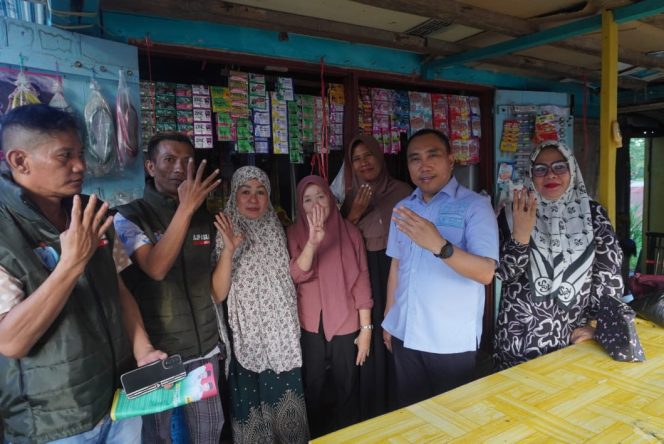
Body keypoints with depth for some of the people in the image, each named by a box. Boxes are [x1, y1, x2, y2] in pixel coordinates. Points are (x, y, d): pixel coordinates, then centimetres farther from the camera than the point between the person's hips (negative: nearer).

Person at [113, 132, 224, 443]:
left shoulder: (204, 217, 5)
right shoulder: (129, 217, -8)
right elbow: (156, 269, -26)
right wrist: (185, 208, -29)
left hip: (204, 346, 4)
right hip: (155, 349, -4)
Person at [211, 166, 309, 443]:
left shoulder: (278, 231, 5)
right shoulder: (226, 234, -5)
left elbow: (295, 275, 5)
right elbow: (218, 293, -12)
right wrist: (228, 250, -25)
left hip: (282, 336, 2)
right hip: (248, 337, -2)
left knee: (285, 401, 7)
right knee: (252, 405, 4)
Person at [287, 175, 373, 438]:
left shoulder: (350, 232, -3)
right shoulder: (295, 233, -2)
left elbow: (361, 282, -3)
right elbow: (296, 275, -16)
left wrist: (366, 328, -4)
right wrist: (312, 242, -32)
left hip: (346, 325, 0)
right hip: (309, 327, 0)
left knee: (346, 389, 11)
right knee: (312, 388, 13)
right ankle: (316, 436, 36)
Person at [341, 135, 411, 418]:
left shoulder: (401, 191, -3)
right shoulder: (352, 196, 8)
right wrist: (354, 215, -7)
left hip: (395, 271, -2)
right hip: (363, 274, 3)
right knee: (369, 338, 7)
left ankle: (398, 406, 24)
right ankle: (371, 409, 27)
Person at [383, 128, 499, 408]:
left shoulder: (475, 206, -11)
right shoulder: (403, 209, 7)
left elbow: (486, 272, -21)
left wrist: (439, 245, -35)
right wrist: (389, 319, 14)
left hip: (451, 341, -4)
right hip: (404, 334, 5)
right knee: (410, 410, 18)